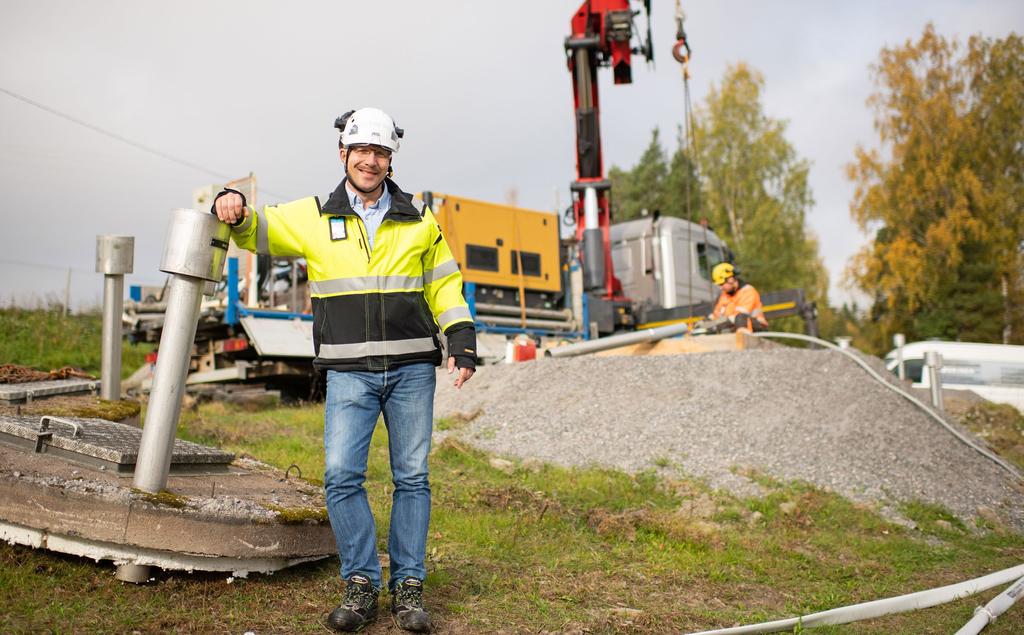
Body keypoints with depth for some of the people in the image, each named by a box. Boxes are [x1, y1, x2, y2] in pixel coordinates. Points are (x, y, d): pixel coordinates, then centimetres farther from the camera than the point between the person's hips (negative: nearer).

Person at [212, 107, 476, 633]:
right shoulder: (314, 218, 7)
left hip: (411, 369, 1)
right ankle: (360, 584, 6)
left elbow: (444, 287, 13)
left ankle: (408, 586, 14)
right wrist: (233, 209, -11)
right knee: (341, 476, -9)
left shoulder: (418, 221, 9)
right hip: (349, 373, 0)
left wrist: (463, 344, 2)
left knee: (411, 477, 3)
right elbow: (255, 231, 12)